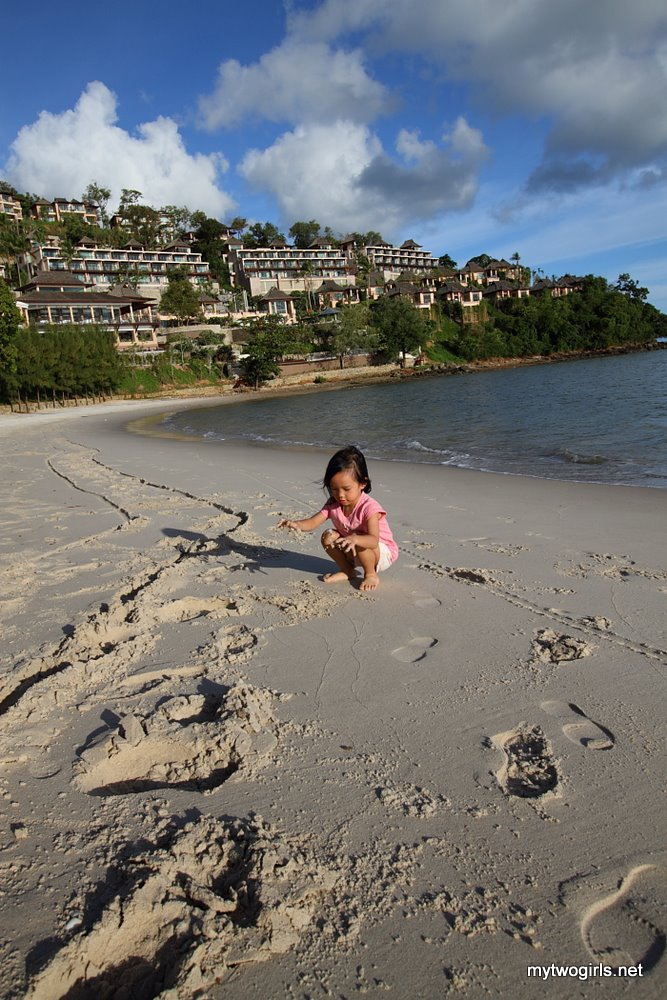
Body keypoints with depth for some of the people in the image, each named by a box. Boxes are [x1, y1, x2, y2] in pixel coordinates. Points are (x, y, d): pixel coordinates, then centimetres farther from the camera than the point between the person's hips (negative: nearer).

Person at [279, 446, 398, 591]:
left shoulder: (369, 507, -30)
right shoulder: (333, 504, -10)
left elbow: (373, 540, -42)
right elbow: (313, 521, -19)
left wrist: (355, 539, -63)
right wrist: (297, 524, -41)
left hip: (382, 553, -6)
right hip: (353, 553, 6)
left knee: (359, 541, -35)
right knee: (328, 537, -14)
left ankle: (371, 574, -9)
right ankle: (347, 570, 4)